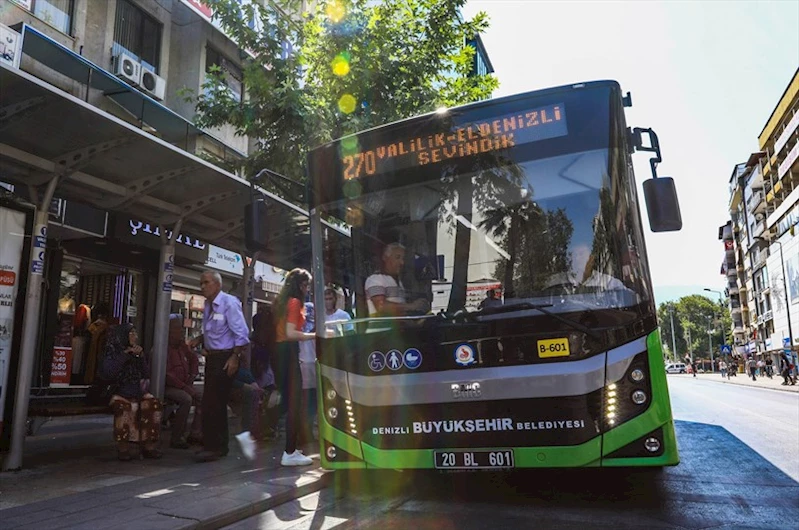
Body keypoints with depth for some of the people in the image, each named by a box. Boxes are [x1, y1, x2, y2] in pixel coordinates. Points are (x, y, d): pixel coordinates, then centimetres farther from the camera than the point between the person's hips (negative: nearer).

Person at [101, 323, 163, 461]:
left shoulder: (137, 352, 13)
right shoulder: (112, 352, 2)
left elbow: (147, 374, 6)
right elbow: (107, 373, -14)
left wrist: (140, 356, -6)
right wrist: (124, 355, -14)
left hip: (138, 392, 4)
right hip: (120, 393, -4)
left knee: (154, 404, -23)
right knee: (124, 407, -34)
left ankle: (149, 446, -18)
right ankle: (122, 448, -24)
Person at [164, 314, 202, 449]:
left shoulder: (182, 345, 10)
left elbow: (194, 359, 28)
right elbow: (166, 374, -21)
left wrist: (192, 375, 13)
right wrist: (184, 387, -21)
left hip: (184, 384, 8)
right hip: (168, 386, -8)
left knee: (203, 396, -9)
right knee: (186, 399, -31)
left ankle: (195, 433, -3)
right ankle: (177, 438, -19)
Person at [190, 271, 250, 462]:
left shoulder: (229, 303, -14)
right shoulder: (208, 305, 9)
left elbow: (242, 333, -17)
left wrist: (235, 357, -21)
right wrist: (199, 340, 2)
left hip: (225, 358, -8)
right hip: (212, 357, 9)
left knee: (212, 402, -6)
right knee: (215, 403, 16)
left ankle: (214, 447, 6)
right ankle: (218, 446, 29)